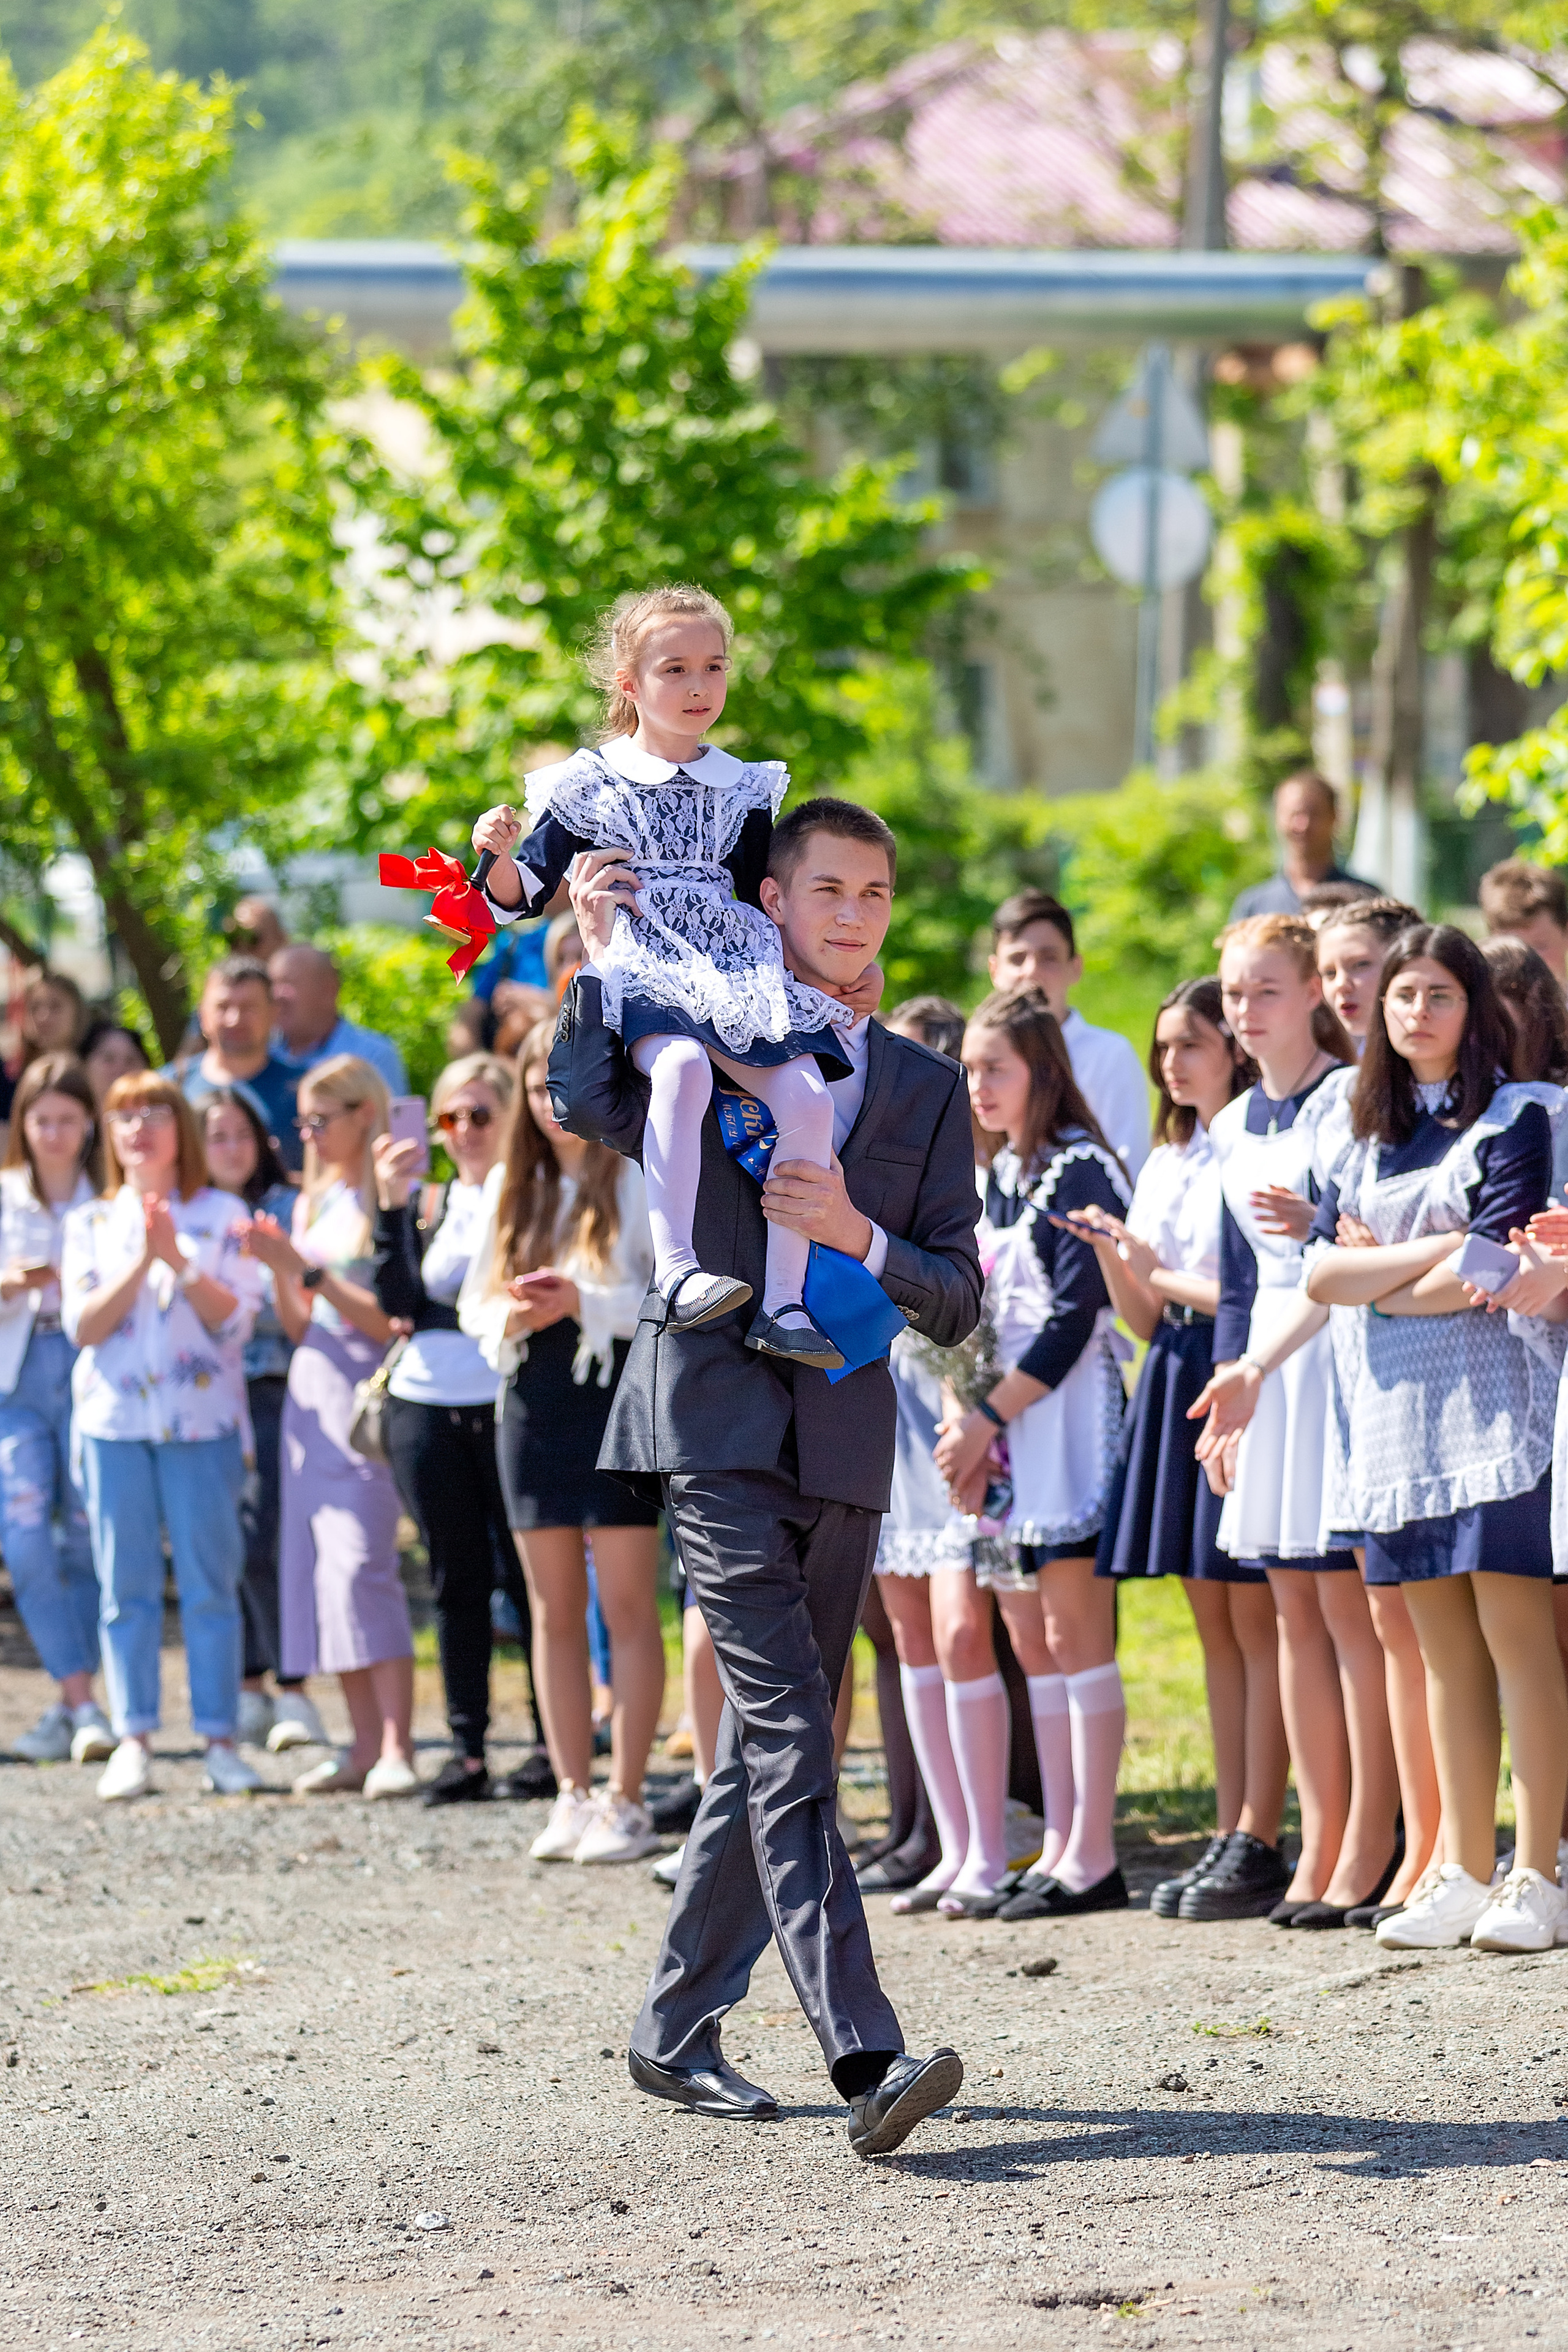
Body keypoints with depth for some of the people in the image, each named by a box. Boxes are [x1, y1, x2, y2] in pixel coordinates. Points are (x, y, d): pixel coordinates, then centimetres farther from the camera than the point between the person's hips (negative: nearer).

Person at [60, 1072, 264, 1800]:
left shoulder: (221, 1216, 5)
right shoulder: (91, 1224, 10)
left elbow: (235, 1319, -4)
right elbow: (83, 1325, -1)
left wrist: (180, 1261, -16)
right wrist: (141, 1262, -12)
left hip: (202, 1419, -2)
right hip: (114, 1419, 2)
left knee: (210, 1582, -3)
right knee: (125, 1585, 0)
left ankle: (219, 1739, 0)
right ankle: (132, 1740, 2)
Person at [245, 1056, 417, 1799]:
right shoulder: (313, 1203, 16)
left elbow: (390, 1319, -14)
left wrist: (305, 1268, -17)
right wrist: (278, 1269, 0)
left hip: (364, 1397, -8)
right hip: (309, 1392, 8)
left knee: (361, 1564, -16)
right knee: (315, 1567, 3)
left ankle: (396, 1747, -18)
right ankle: (365, 1743, 6)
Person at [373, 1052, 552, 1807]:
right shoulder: (428, 1204, 13)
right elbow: (400, 1304, 0)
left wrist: (440, 1312, -14)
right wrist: (392, 1207, -8)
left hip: (508, 1406, -5)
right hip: (426, 1406, 5)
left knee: (528, 1575, -3)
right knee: (456, 1580, 7)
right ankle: (466, 1748, 10)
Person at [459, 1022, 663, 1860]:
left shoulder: (641, 1178, -3)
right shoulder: (509, 1186, 14)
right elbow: (472, 1301, 14)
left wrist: (584, 1303, -19)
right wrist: (512, 1314, -7)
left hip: (619, 1393, -5)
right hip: (532, 1403, 5)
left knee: (626, 1608, -5)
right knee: (554, 1610, 7)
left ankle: (625, 1800, -3)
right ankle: (573, 1797, 12)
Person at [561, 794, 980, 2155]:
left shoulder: (926, 1091, 15)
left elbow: (957, 1301, 8)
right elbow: (586, 1102, -13)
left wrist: (859, 1236, -10)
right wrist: (605, 958, -15)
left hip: (842, 1439, 5)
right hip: (716, 1418, -5)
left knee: (772, 1745, 9)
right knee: (787, 1730, -16)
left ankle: (678, 2032, 22)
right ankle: (864, 2052, -26)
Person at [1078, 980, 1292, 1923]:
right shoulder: (1165, 1164, 18)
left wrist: (1166, 1278, -10)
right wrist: (1113, 1255, 0)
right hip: (1180, 1384, 8)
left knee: (1256, 1619, -8)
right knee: (1215, 1624, 9)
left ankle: (1260, 1845, -8)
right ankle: (1230, 1838, 10)